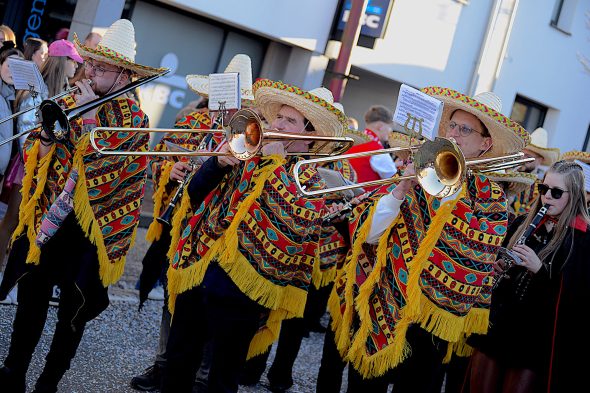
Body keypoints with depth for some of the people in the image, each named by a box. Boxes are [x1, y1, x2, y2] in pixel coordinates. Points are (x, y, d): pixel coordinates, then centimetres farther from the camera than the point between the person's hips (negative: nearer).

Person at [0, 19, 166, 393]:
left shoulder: (133, 119, -7)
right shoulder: (69, 102, 7)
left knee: (73, 313, 7)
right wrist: (48, 129, -14)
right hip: (45, 218, 4)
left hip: (91, 228, -3)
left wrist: (89, 114, -18)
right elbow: (38, 157, 5)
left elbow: (100, 166, -21)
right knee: (31, 297, 9)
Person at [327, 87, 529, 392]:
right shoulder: (416, 172, 3)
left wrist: (451, 190, -20)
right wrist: (400, 190, -19)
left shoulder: (491, 197, 2)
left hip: (430, 324, -1)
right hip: (379, 308, 1)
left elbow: (481, 247, -19)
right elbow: (367, 234, -6)